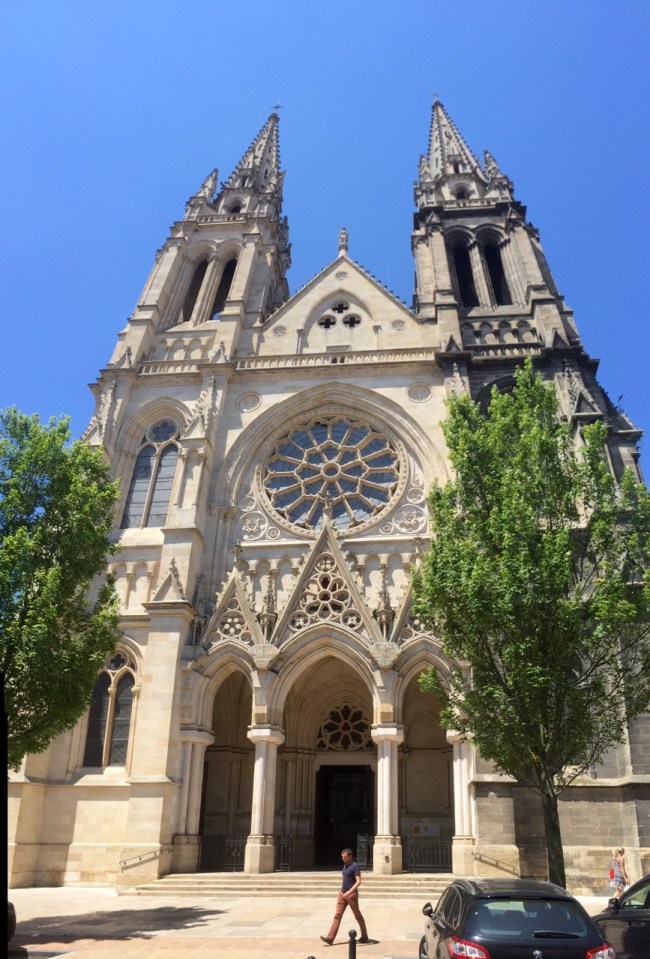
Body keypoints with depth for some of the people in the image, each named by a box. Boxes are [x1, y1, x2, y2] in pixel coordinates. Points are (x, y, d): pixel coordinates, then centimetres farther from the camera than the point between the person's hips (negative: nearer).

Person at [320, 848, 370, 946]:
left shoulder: (355, 866, -15)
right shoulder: (345, 865, 10)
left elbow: (358, 882, -22)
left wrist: (349, 892, -29)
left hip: (351, 894, -7)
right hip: (342, 894, 7)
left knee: (358, 916, 8)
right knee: (337, 915, -1)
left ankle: (364, 937, 23)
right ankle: (330, 938, -5)